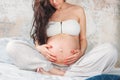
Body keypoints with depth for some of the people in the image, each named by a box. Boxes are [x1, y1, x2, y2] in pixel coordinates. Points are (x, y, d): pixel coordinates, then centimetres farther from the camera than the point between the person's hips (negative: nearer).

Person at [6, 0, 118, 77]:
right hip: (48, 61, 1)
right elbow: (38, 39, 18)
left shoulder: (78, 10, 17)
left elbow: (83, 38, 16)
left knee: (109, 50, -26)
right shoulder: (43, 13, 18)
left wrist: (81, 52, -6)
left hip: (74, 63, 0)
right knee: (12, 46, -21)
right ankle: (54, 71, -28)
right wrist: (39, 48, -7)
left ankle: (64, 74, -29)